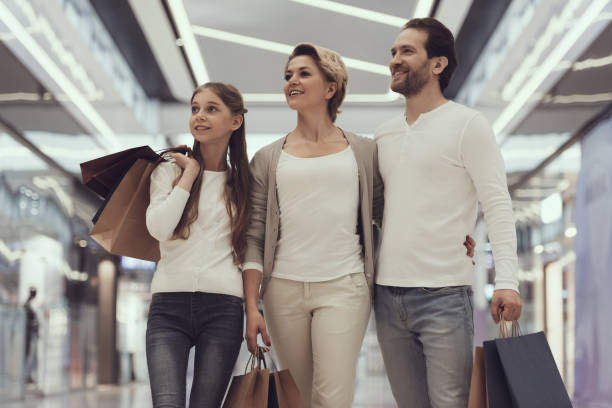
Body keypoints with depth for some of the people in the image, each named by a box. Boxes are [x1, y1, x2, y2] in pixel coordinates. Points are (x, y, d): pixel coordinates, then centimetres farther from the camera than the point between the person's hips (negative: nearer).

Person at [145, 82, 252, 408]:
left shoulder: (242, 182, 14)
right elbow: (159, 228, -7)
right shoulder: (169, 171, 11)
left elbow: (251, 251, 16)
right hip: (169, 305, -1)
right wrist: (190, 173, 0)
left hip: (223, 307, 1)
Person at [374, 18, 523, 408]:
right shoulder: (384, 134, 15)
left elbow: (498, 205, -8)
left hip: (443, 295, -6)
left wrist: (507, 280, -19)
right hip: (388, 296, 6)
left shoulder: (467, 124, -2)